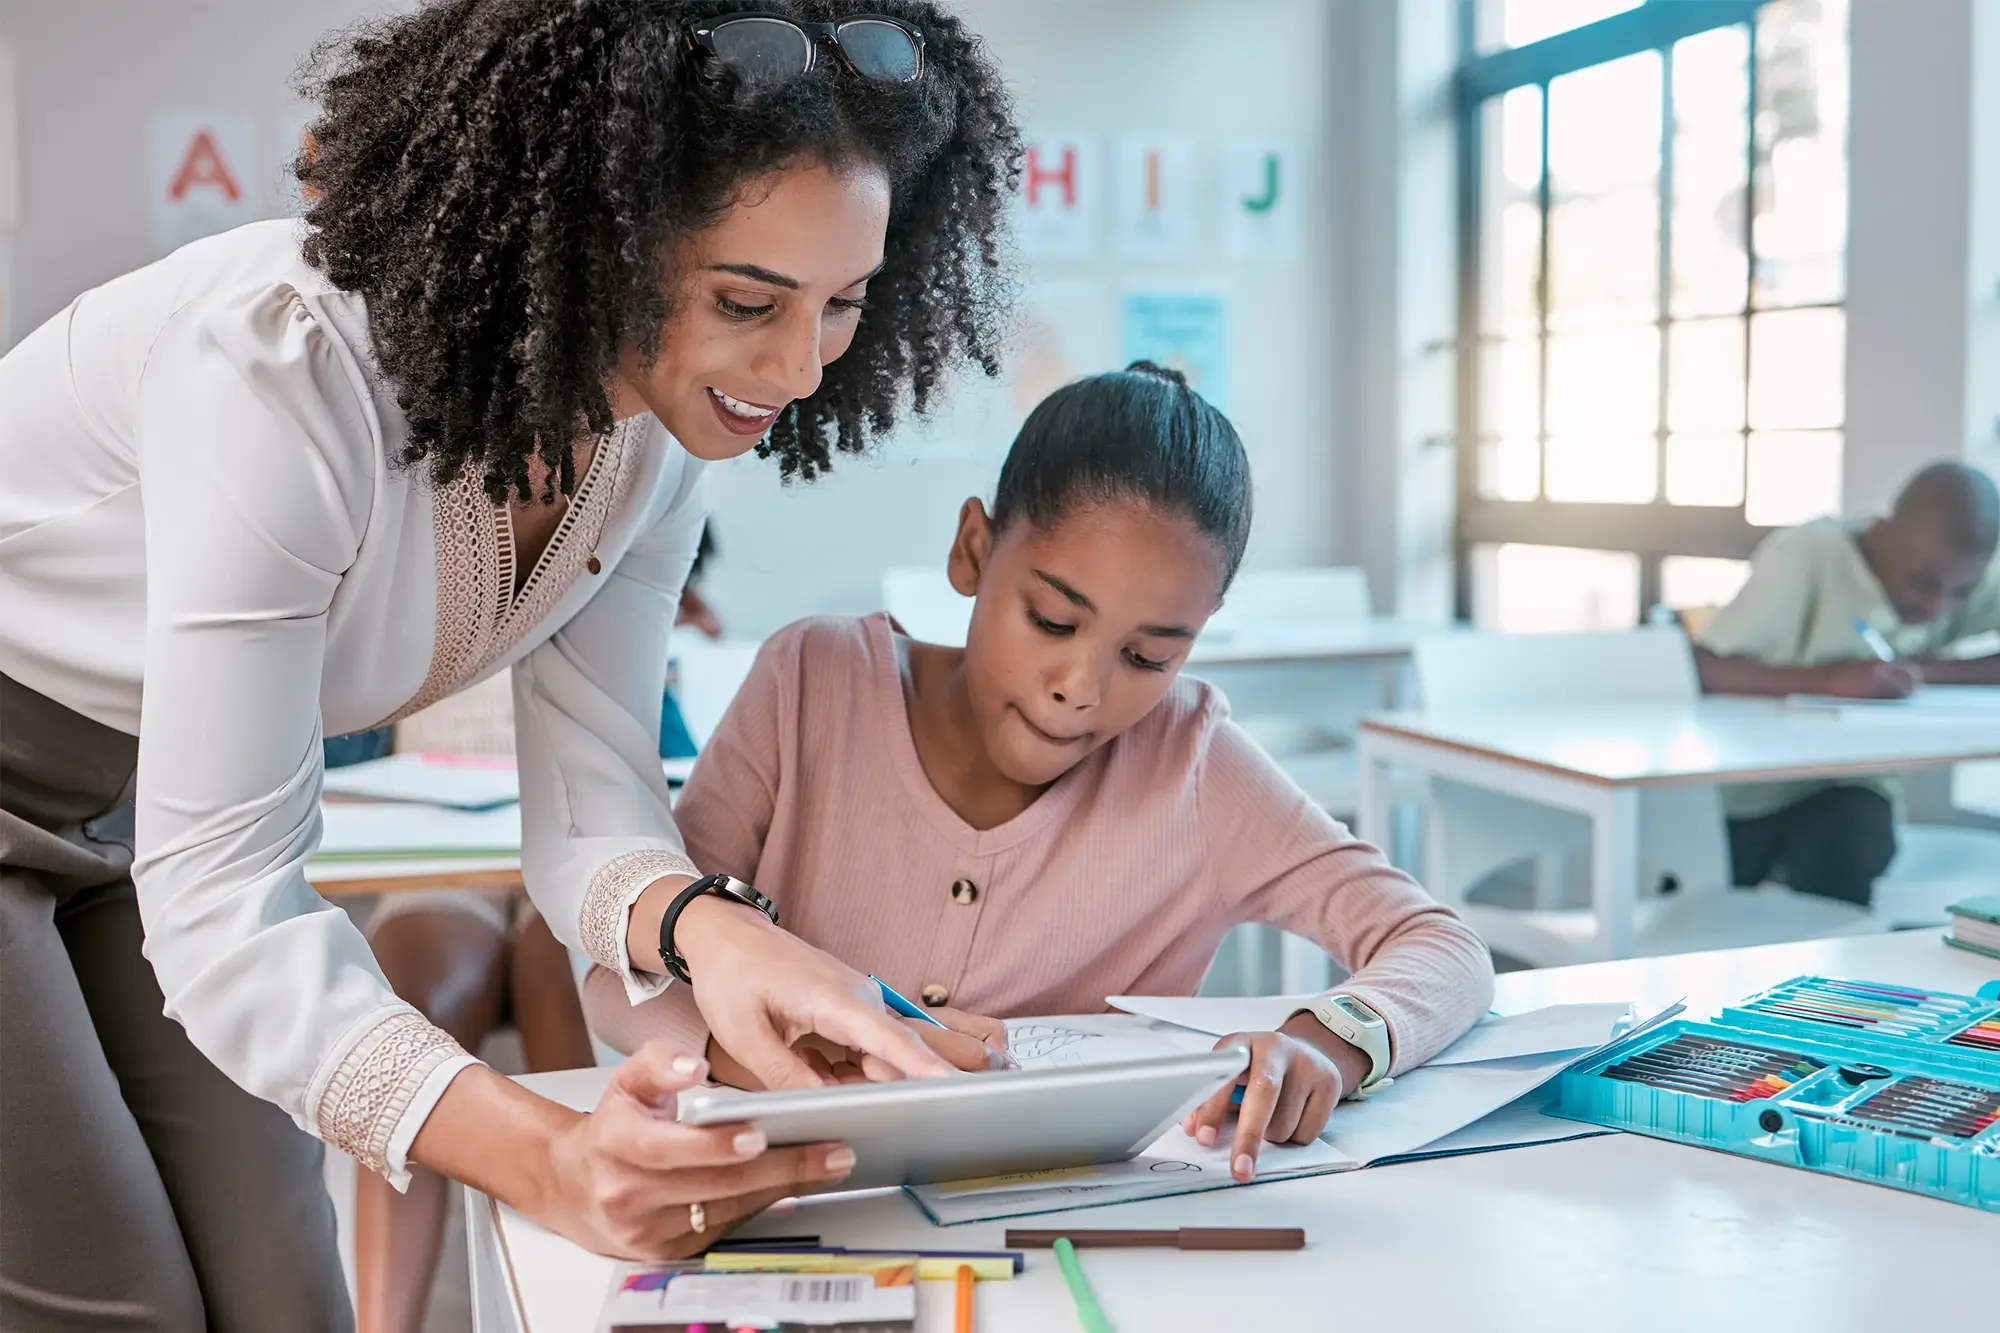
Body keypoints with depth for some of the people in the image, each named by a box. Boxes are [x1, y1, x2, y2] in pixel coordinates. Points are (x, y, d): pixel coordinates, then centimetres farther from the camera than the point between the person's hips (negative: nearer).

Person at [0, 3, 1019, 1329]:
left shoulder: (663, 423, -14)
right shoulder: (290, 362, -36)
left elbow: (588, 808, -14)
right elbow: (216, 891, -35)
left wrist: (706, 924, -37)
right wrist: (536, 1153, -49)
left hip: (132, 803, 6)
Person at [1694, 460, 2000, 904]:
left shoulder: (1963, 577, -6)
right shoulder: (1808, 554, -19)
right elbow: (1701, 669, -28)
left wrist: (1925, 668, -26)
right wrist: (1832, 679, -38)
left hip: (1846, 788, 1)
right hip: (1745, 789, -1)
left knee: (1839, 859, -28)